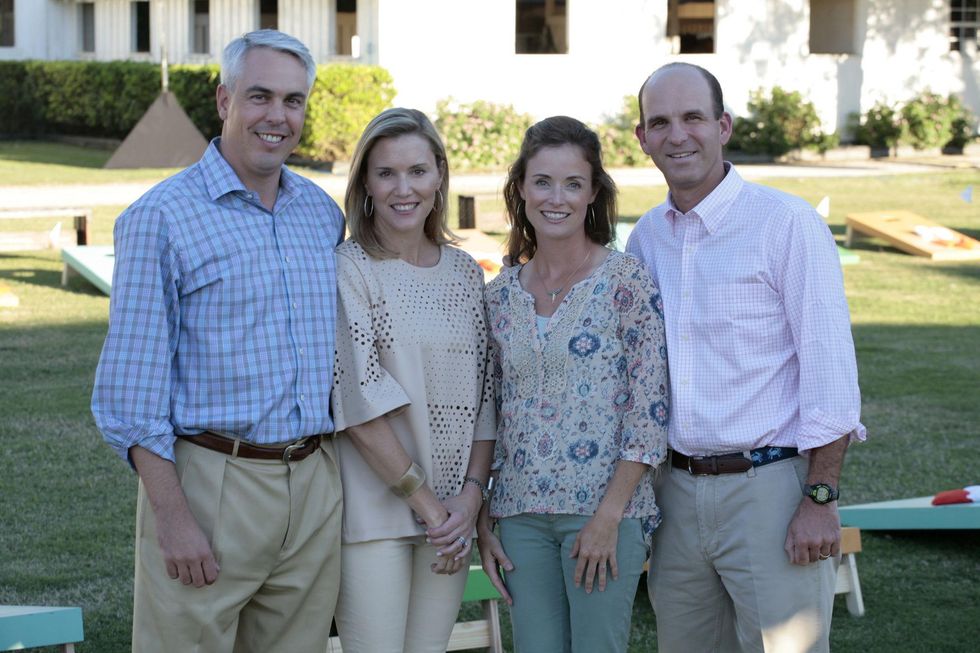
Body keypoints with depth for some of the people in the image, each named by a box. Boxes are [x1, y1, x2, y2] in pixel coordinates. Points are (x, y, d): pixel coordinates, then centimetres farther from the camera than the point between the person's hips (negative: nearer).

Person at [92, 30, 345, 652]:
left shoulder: (324, 214, 12)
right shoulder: (162, 216, -6)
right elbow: (132, 387, -9)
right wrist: (173, 517, -15)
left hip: (314, 484, 5)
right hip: (209, 483, -5)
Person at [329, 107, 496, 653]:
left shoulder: (466, 273, 10)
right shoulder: (348, 270, -7)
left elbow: (486, 394, 9)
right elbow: (358, 403, -13)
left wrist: (472, 492, -5)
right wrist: (425, 501, -12)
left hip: (453, 512, 5)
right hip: (374, 506, -5)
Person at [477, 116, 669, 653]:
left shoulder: (626, 281, -5)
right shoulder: (501, 294, 9)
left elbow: (650, 410, -8)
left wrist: (609, 516, -14)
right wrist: (482, 524, 9)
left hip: (606, 511, -4)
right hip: (521, 514, 4)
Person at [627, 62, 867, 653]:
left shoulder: (788, 223, -8)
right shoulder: (646, 237, 10)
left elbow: (830, 367, -10)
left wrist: (821, 499, -15)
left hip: (770, 487, -6)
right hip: (676, 490, 6)